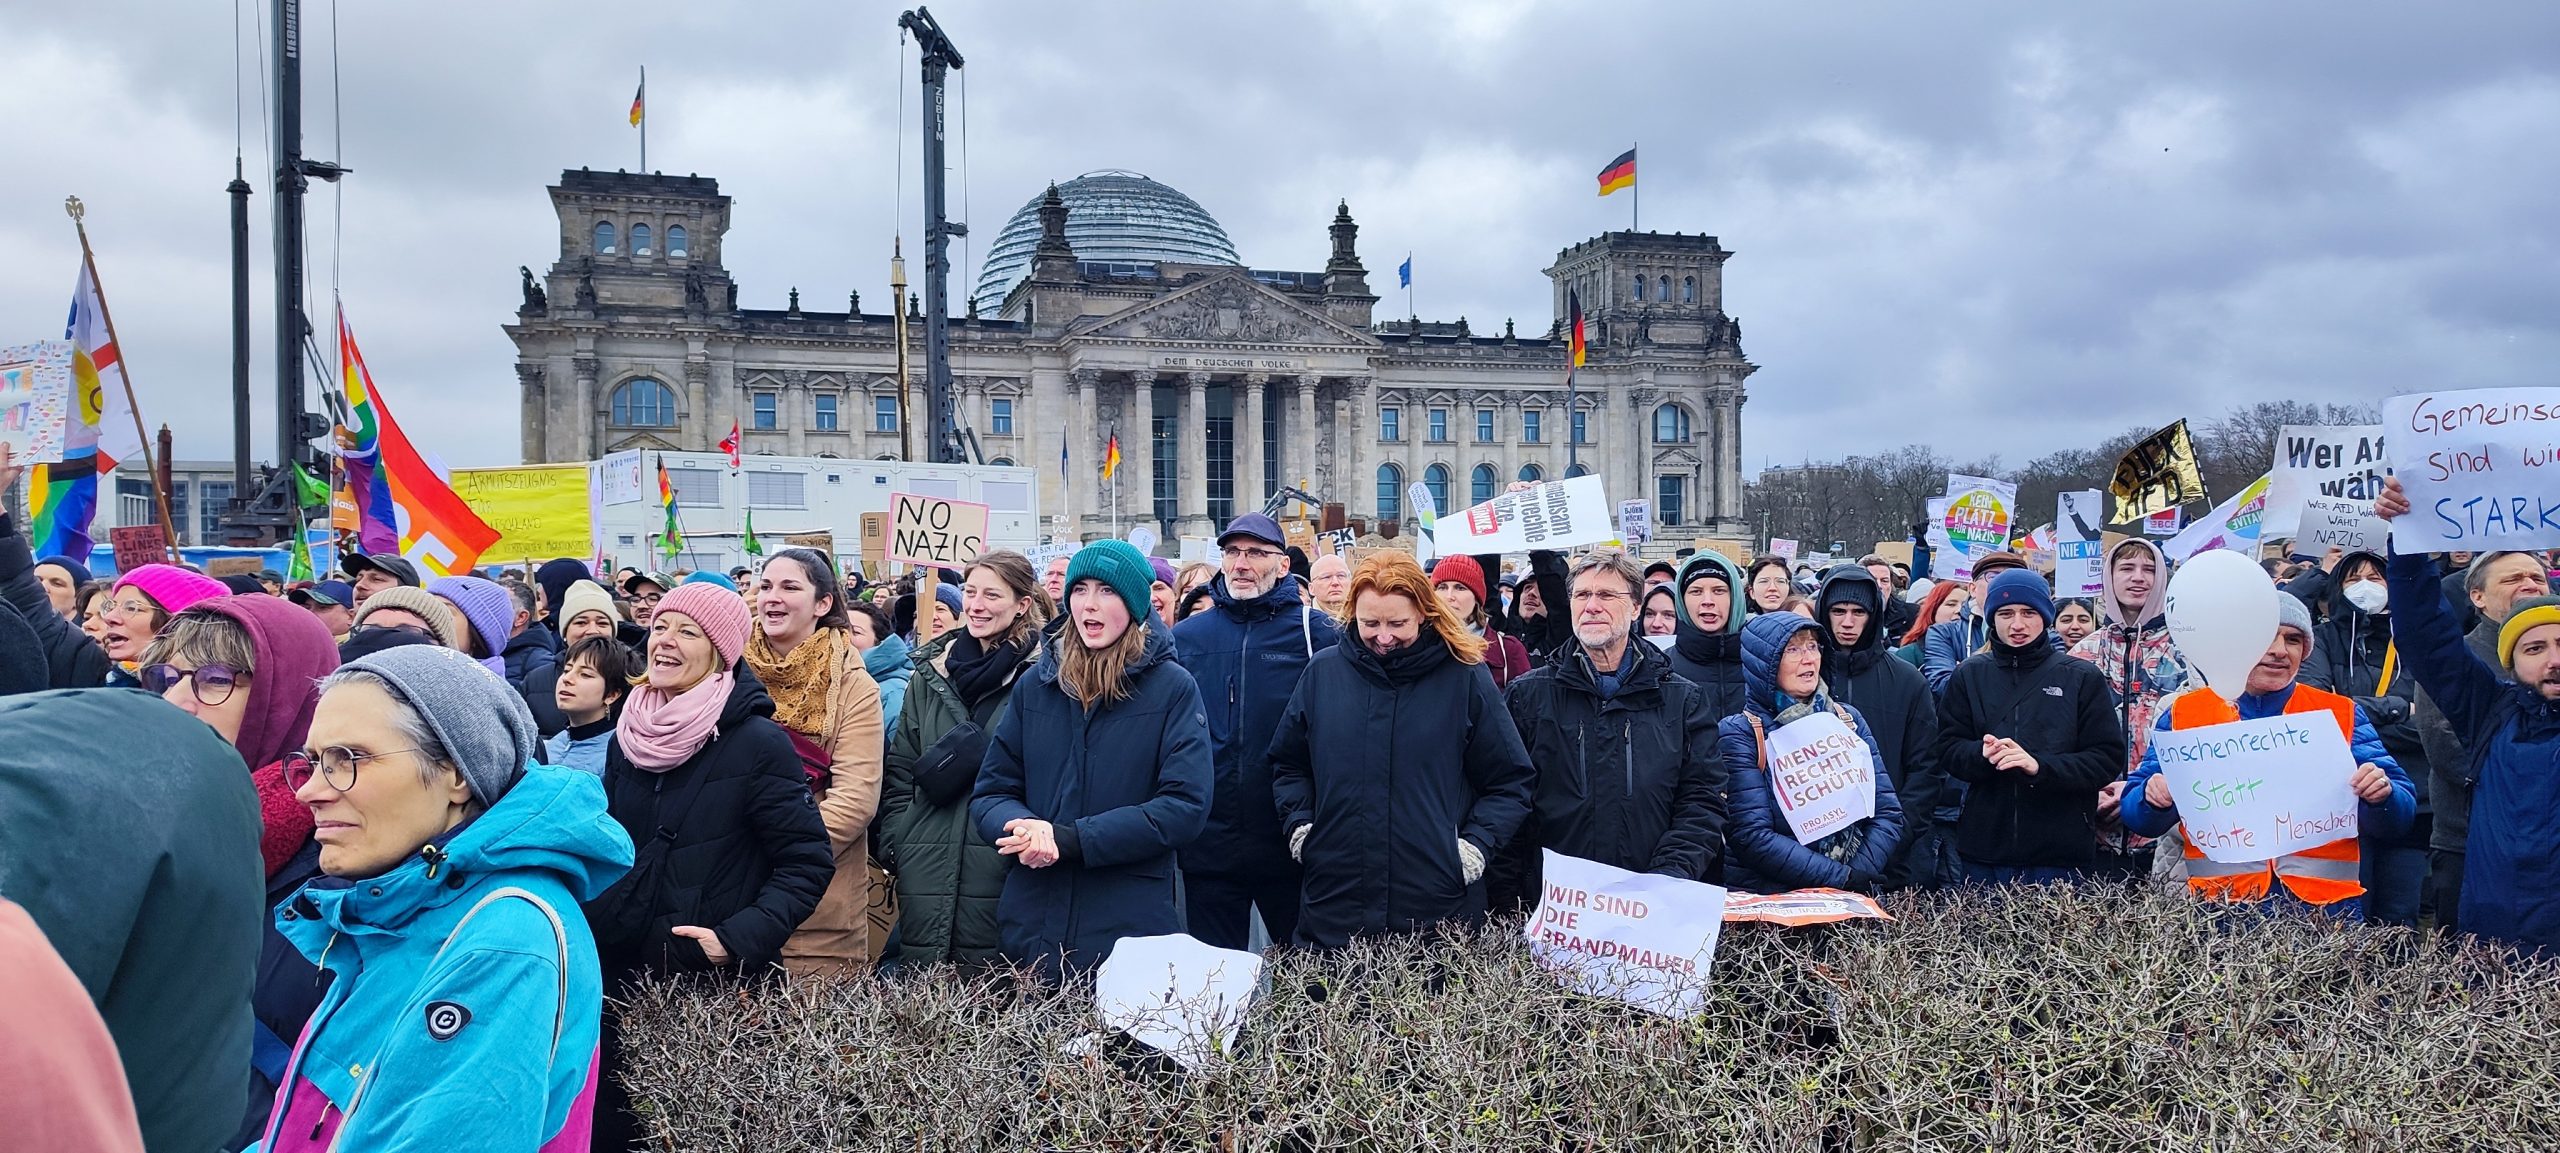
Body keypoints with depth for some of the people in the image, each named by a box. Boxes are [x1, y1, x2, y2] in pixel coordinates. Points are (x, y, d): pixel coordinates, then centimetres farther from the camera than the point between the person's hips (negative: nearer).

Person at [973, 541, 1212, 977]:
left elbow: (1185, 807, -12)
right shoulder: (1037, 684, 8)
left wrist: (1069, 840, -18)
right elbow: (990, 791, 8)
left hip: (1132, 927, -3)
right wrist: (1025, 829, -16)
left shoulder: (1173, 688, -3)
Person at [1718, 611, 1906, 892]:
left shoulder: (1848, 720, 10)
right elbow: (1754, 836, -10)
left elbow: (1888, 814, 6)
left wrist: (1859, 876, -9)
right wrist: (1843, 878, -15)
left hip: (1852, 899, 2)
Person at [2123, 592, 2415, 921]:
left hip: (2326, 902, 1)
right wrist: (2154, 797, -17)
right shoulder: (2183, 714, 7)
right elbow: (2136, 817, 6)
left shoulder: (2342, 715, 10)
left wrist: (2380, 795, -16)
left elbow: (2398, 819, 6)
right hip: (2218, 903, 0)